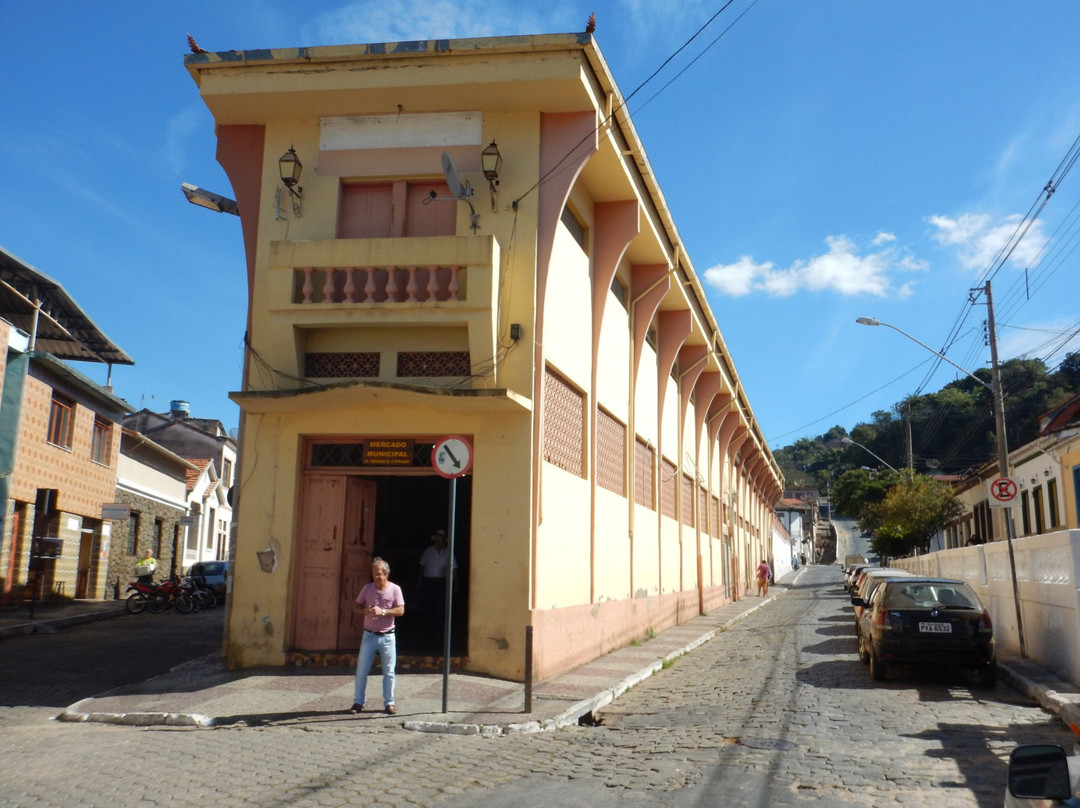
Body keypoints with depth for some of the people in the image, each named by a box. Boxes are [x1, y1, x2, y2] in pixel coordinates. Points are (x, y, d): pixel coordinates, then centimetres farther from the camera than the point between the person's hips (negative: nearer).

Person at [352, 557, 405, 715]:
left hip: (387, 637, -1)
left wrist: (383, 611, -21)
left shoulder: (395, 589, -4)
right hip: (369, 635, 2)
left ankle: (389, 703, 16)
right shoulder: (367, 588, 2)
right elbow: (357, 605, 7)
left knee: (389, 672, 5)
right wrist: (365, 610, -15)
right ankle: (358, 701, 14)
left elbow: (401, 610, -8)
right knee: (361, 671, 2)